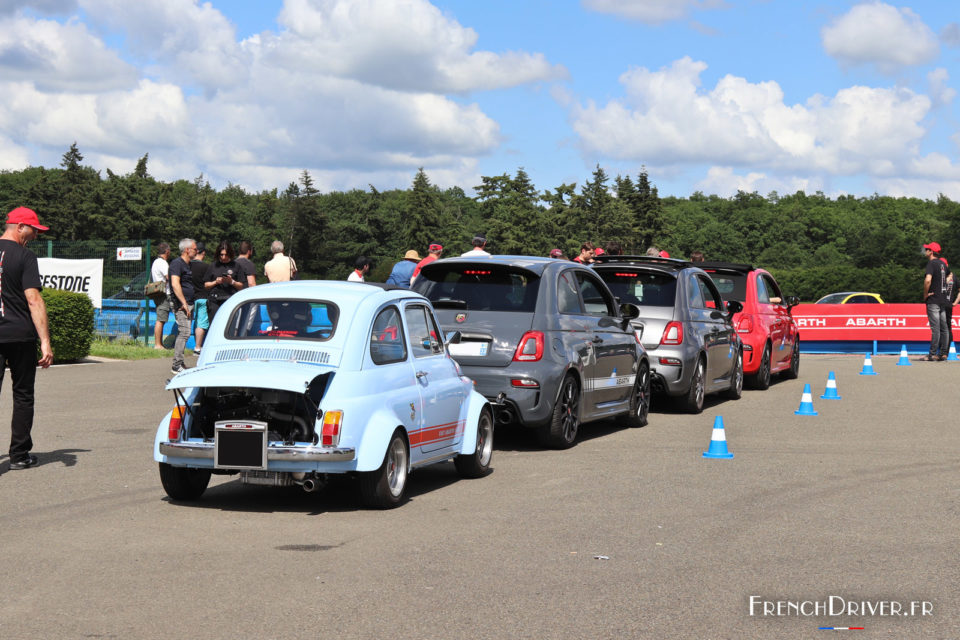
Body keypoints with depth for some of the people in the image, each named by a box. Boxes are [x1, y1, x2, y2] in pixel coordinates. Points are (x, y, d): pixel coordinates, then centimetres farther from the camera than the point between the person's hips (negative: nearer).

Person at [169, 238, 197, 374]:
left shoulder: (187, 265, 20)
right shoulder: (177, 263, -10)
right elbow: (175, 284, -20)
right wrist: (184, 303, -22)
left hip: (187, 304, 10)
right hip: (181, 305, -10)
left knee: (183, 333, 11)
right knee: (184, 332, -15)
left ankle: (178, 363, 17)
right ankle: (177, 366, -15)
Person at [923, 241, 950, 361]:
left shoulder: (932, 263, -12)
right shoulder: (943, 264, 14)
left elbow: (928, 280, -26)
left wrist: (925, 294, -14)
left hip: (933, 301, -8)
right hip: (943, 300, 8)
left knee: (935, 328, -10)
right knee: (944, 327, 9)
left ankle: (932, 354, -10)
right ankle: (943, 353, 12)